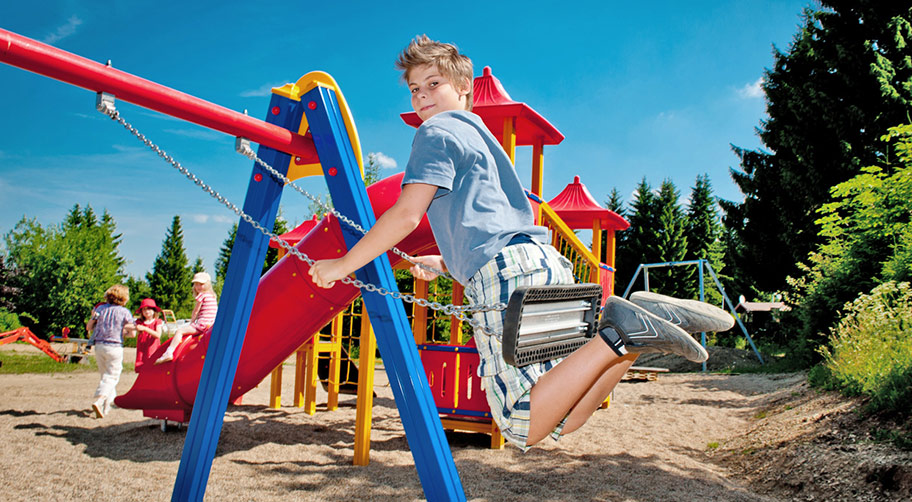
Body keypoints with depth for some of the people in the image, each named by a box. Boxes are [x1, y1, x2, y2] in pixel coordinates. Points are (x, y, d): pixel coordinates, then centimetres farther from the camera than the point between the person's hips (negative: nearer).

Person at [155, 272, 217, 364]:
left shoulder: (202, 295, -7)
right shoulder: (213, 296, 19)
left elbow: (195, 312, -2)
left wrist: (191, 323, 12)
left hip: (202, 324, -10)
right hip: (212, 324, 10)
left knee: (179, 331, -12)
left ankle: (169, 353, -24)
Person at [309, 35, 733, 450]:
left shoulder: (437, 131, 6)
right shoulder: (478, 135, 34)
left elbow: (406, 215, -5)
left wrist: (342, 265, 4)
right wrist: (442, 263, 45)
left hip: (508, 275, -9)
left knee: (524, 428, -13)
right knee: (563, 419, 6)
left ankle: (619, 336, -21)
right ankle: (644, 321, -6)